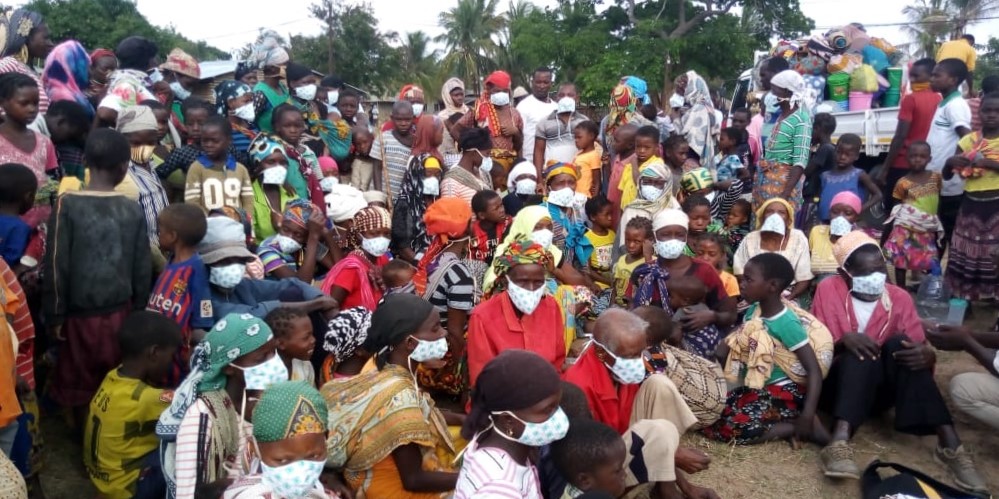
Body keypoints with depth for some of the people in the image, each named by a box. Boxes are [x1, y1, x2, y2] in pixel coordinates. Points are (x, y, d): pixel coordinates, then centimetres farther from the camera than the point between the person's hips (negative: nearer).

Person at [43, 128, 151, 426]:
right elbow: (142, 269, 0)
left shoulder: (67, 205, -11)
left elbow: (56, 266, -10)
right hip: (121, 311, 2)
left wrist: (55, 315, -1)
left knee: (80, 385, 14)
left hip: (81, 314, -2)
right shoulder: (133, 210, -5)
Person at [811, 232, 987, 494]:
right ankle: (839, 442, -52)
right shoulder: (829, 289, -4)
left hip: (882, 386, 2)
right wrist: (843, 340, -28)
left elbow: (920, 348, -3)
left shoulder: (899, 297, 2)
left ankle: (949, 444, -34)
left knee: (899, 343, -26)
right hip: (840, 382, -2)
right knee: (860, 352, -32)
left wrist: (927, 355, -28)